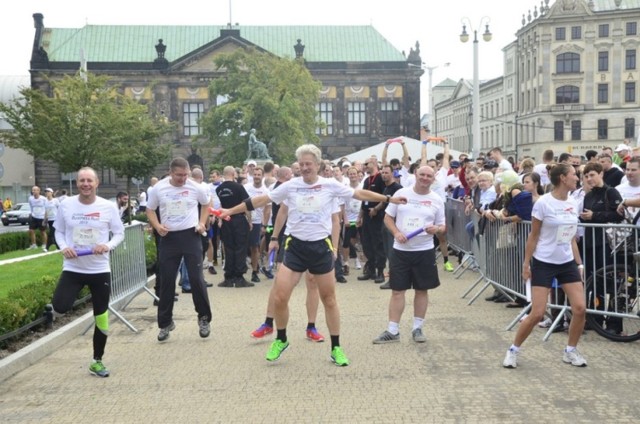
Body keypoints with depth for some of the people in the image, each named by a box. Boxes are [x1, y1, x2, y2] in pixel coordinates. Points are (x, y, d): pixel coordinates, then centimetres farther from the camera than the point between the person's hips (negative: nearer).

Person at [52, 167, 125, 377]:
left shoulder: (108, 207, -5)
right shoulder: (66, 205, -2)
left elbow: (119, 233, 1)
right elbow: (59, 231, 8)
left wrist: (108, 246, -18)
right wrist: (63, 247, -12)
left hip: (100, 269, 0)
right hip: (72, 268, 0)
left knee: (101, 318, 7)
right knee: (60, 308, -23)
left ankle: (97, 361, 25)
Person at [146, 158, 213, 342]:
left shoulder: (196, 188, -5)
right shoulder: (158, 188, -4)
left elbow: (206, 204, 14)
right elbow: (150, 210, 8)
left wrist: (202, 223, 0)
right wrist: (157, 226, -9)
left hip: (191, 236, -1)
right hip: (169, 238, 1)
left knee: (196, 278, -1)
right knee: (167, 281, 6)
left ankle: (204, 318, 16)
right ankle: (165, 323, 18)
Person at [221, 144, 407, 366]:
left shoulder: (330, 185, -3)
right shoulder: (290, 186, -2)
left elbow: (360, 194, 5)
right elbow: (261, 200, 3)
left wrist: (388, 199, 4)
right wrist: (230, 211, 4)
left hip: (321, 247, 0)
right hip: (296, 246, 0)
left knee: (329, 299, 8)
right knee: (280, 297, -6)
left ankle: (336, 348, 20)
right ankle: (281, 340, 19)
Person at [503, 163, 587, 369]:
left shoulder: (573, 203, 4)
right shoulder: (543, 203, -14)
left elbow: (572, 237, 12)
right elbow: (533, 236, -7)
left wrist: (579, 263, 12)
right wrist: (526, 263, -6)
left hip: (567, 263, 6)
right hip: (543, 263, -6)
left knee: (580, 309, -3)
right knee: (537, 314, -7)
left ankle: (570, 351, 17)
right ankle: (513, 350, 12)